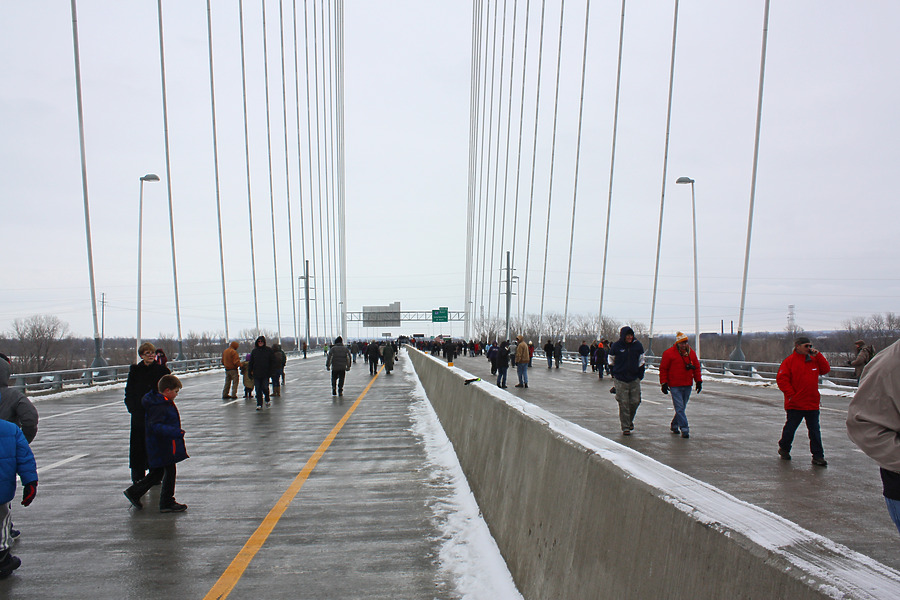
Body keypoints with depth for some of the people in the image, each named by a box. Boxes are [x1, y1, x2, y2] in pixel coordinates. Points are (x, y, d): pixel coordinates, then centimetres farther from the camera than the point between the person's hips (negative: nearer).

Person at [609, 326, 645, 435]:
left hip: (635, 379, 2)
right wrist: (614, 374, 6)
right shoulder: (616, 346, -5)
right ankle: (625, 427, 7)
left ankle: (630, 420, 31)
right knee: (624, 404, -2)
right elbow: (611, 361, 8)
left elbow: (641, 361, 11)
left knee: (635, 401, 3)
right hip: (621, 380, -2)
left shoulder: (638, 345, 1)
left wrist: (640, 375, 6)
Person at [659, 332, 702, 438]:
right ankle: (684, 429, -7)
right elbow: (663, 369, -3)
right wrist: (664, 383, -7)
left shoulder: (691, 353, 8)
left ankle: (674, 425, 28)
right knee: (679, 408, -8)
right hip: (675, 386, -5)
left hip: (687, 385, 5)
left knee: (682, 407, 11)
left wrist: (698, 381, 13)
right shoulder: (669, 353, -7)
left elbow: (697, 367, 18)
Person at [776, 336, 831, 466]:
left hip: (812, 404, 4)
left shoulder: (814, 360, 10)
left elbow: (826, 369, 4)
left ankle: (818, 456, 13)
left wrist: (818, 355, -4)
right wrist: (791, 394, -13)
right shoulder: (789, 361, -7)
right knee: (790, 428, 8)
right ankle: (784, 448, 28)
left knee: (814, 431, 7)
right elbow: (781, 379, -10)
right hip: (795, 404, -4)